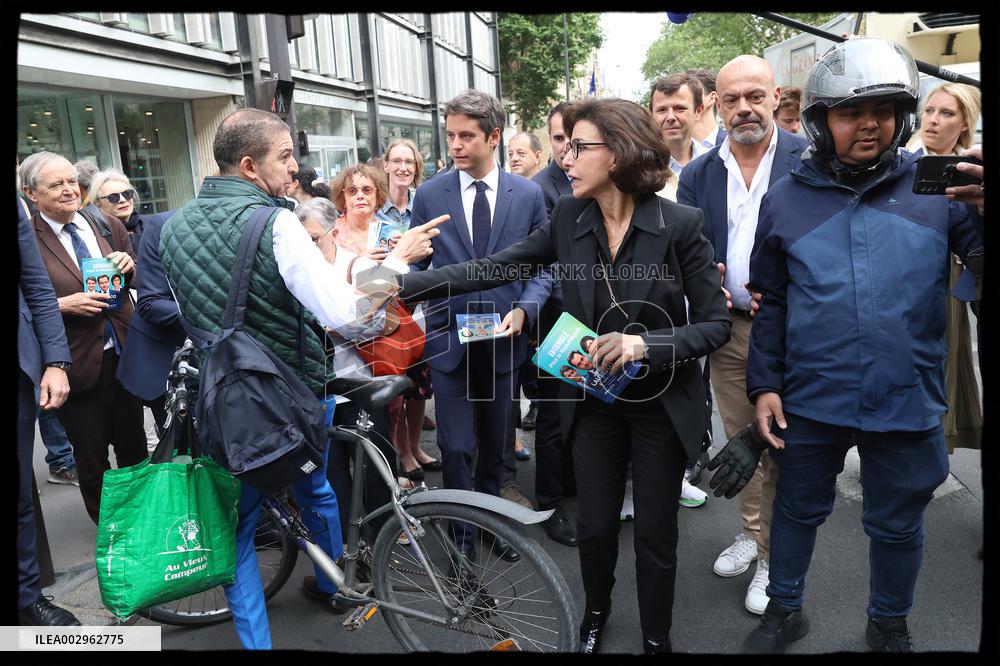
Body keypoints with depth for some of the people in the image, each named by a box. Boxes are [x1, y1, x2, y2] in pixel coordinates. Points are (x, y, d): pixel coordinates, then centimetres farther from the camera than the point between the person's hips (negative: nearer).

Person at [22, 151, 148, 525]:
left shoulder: (109, 226, 3)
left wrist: (131, 266, -8)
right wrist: (63, 304, -22)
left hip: (124, 355, 4)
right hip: (76, 365, -3)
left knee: (134, 446, 17)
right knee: (91, 458, 12)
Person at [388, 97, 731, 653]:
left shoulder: (680, 224, -16)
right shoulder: (570, 219, -5)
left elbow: (716, 325, -13)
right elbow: (495, 269, -8)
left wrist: (646, 344, -29)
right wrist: (403, 285, -15)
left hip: (661, 403, -3)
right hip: (594, 396, 3)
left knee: (656, 533, 11)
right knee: (595, 525, 15)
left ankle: (657, 637, 37)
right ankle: (596, 612, 46)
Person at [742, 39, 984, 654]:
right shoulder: (786, 199, 1)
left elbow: (976, 260, -4)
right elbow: (770, 304, 4)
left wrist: (979, 207, -22)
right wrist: (764, 384, 0)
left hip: (906, 401, 0)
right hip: (809, 399, 0)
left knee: (898, 525, 18)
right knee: (798, 510, 18)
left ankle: (890, 624, 44)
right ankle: (784, 610, 40)